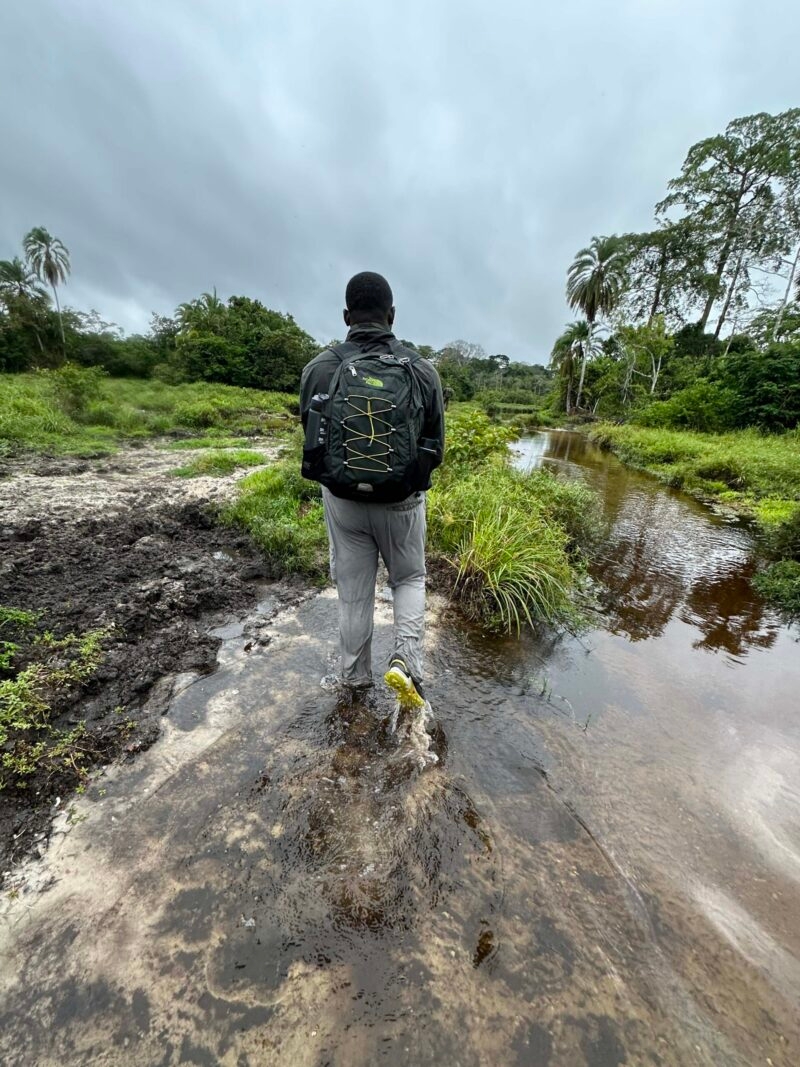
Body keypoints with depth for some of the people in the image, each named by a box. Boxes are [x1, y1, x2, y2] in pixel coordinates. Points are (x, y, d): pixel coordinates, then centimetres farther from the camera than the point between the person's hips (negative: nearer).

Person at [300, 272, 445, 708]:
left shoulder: (319, 368, -6)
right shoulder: (422, 369, -6)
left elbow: (312, 437, 3)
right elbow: (435, 447, -1)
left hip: (342, 499, 1)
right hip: (402, 500, 0)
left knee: (353, 590, 16)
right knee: (409, 579, 22)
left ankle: (355, 678, 32)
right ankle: (406, 662, 7)